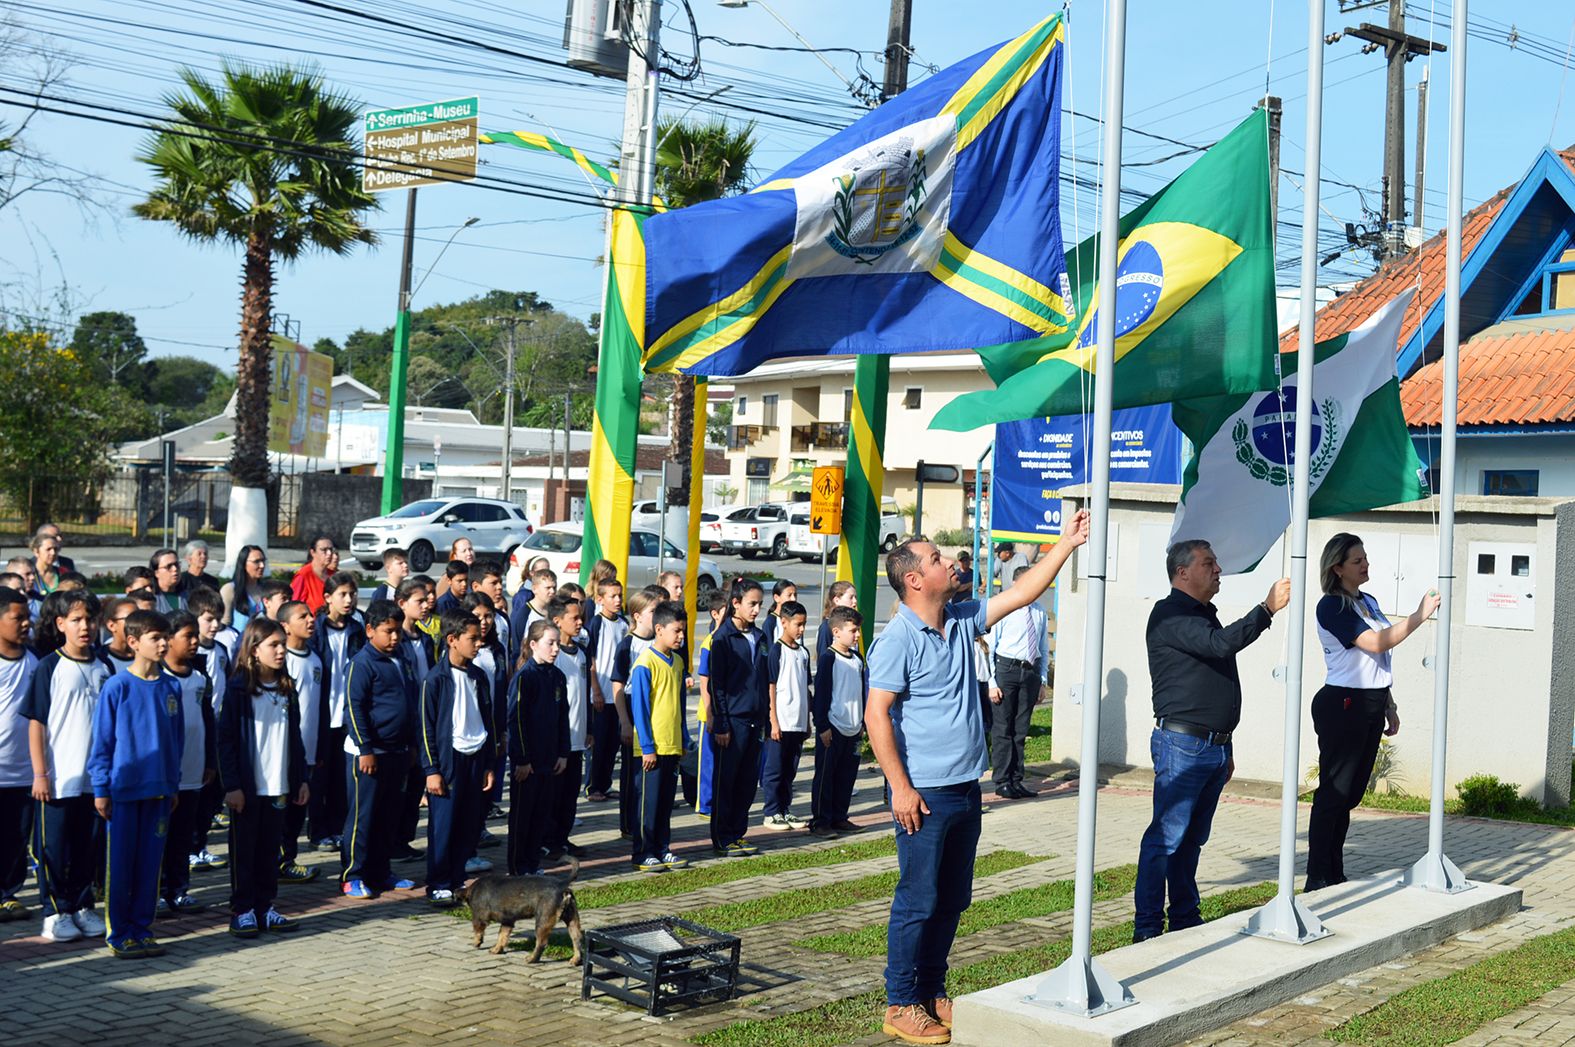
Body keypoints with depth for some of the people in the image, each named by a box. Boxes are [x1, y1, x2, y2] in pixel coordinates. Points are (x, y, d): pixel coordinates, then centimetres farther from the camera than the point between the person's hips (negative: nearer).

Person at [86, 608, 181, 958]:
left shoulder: (171, 688, 5)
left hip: (159, 789, 4)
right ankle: (118, 933, 13)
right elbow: (102, 741, -5)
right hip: (123, 788, -4)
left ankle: (142, 929, 19)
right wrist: (101, 789, -6)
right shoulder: (117, 687, -8)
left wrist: (173, 784, 11)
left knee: (150, 862, 9)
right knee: (120, 863, 3)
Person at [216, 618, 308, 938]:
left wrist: (301, 779, 11)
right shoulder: (239, 690, -7)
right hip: (247, 788, -5)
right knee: (244, 850, 2)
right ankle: (242, 911, 9)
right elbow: (226, 740, -9)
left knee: (270, 850, 10)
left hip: (278, 787, 5)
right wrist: (232, 785, -14)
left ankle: (265, 906, 18)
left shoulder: (286, 690, 10)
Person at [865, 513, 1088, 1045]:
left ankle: (932, 992, 26)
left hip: (965, 788, 8)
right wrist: (900, 787, -19)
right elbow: (876, 715, -17)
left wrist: (1067, 543, 10)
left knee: (952, 900, 14)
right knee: (918, 901, -1)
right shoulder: (898, 639, -14)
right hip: (924, 792, -8)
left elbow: (1021, 593, 14)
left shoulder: (962, 621, 9)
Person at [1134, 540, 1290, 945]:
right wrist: (1267, 609, -25)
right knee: (1166, 837, -8)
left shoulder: (1205, 615, 20)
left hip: (1213, 748, 9)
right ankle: (1147, 927, -5)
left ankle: (1185, 918, 20)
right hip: (1181, 744, -9)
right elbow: (1220, 643, -26)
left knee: (1192, 838, 13)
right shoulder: (1170, 615, -9)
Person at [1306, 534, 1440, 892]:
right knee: (1333, 792, -6)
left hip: (1371, 705, 8)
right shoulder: (1331, 606, -11)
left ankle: (1335, 876, 18)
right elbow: (1375, 643, -22)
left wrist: (1389, 707, 20)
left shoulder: (1369, 602, 15)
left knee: (1350, 794, 11)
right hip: (1342, 704, -8)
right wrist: (1420, 615, -22)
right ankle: (1318, 880, -2)